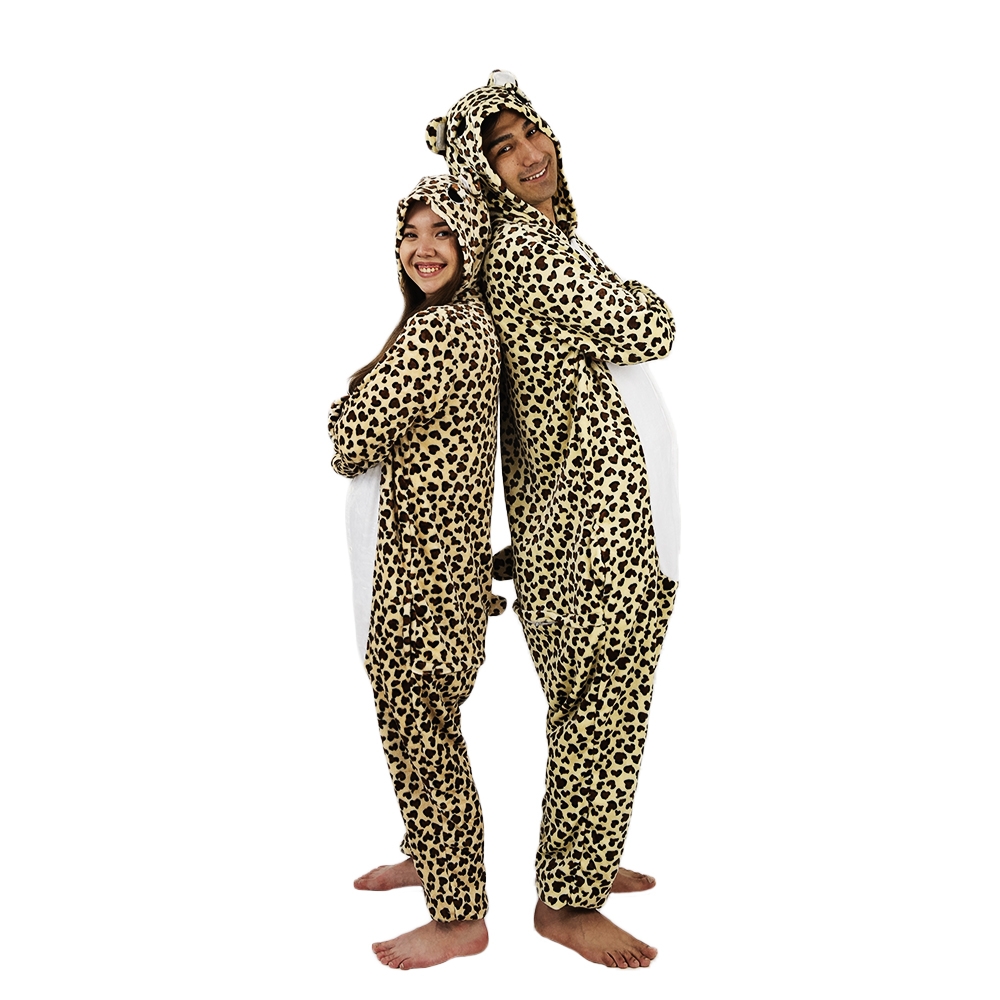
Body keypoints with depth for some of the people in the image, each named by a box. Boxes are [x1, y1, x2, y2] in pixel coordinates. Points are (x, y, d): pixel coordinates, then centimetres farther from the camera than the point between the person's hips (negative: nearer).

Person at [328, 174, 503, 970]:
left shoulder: (436, 333, -21)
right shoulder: (469, 321, 12)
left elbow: (354, 440, -19)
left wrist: (349, 397, 0)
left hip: (426, 568, -10)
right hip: (423, 555, 10)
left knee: (422, 730, 2)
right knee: (412, 723, 23)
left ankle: (460, 918, 17)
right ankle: (427, 859, 43)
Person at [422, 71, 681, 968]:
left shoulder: (553, 237, 17)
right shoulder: (527, 247, -15)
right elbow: (651, 331, -15)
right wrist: (637, 295, 6)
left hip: (605, 503, 10)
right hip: (603, 509, -10)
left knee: (591, 703, 18)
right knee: (605, 706, -2)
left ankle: (585, 861, 33)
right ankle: (565, 902, 12)